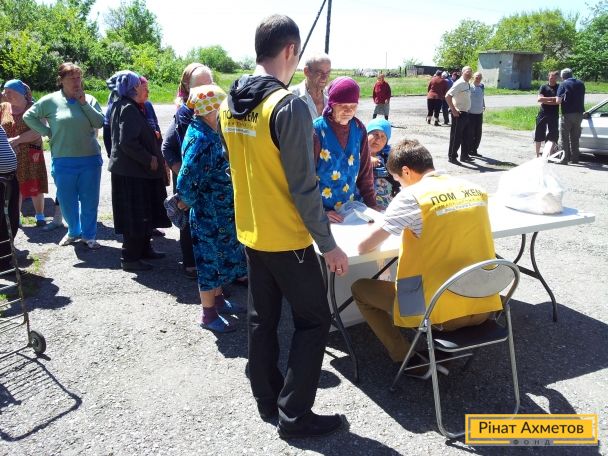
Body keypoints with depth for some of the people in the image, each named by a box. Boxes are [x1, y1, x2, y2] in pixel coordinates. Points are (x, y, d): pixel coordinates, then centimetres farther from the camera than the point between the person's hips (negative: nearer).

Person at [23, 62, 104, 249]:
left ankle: (89, 235, 23)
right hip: (63, 161, 0)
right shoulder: (50, 100, 0)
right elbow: (28, 116, 6)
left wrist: (83, 103, -11)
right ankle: (73, 232, 31)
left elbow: (99, 122, -8)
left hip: (90, 159, 1)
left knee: (90, 201, 6)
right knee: (67, 201, 8)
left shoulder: (89, 99, 4)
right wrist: (48, 132, -1)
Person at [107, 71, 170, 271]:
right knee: (134, 216, -3)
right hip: (131, 173, -10)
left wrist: (154, 156, 12)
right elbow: (127, 142, -25)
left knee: (145, 213, 18)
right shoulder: (128, 109, -16)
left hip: (139, 171, 10)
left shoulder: (132, 108, 15)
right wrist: (149, 159, -17)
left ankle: (144, 248, 31)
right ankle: (130, 258, 6)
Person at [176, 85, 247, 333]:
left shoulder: (209, 134, 5)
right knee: (210, 259, 4)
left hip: (221, 211, 9)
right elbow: (185, 182, -27)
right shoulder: (201, 139, -23)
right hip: (209, 213, -9)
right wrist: (189, 201, -11)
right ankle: (208, 314, 19)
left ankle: (217, 299, 39)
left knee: (221, 256, 21)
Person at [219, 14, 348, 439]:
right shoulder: (289, 105, -21)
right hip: (286, 237, -8)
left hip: (250, 232, 8)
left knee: (262, 318, 18)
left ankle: (267, 399, 33)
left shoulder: (230, 103, 4)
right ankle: (294, 415, 14)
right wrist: (328, 243, -12)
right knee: (314, 320, 7)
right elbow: (304, 186, -21)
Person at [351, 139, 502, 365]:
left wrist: (381, 229, 10)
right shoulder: (476, 189, 4)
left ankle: (405, 359, 11)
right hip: (483, 307, 6)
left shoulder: (412, 196, -14)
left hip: (442, 312, -6)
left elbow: (364, 247, -11)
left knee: (360, 288, 12)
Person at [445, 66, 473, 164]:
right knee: (456, 136, -1)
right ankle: (452, 156, 9)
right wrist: (453, 110, -21)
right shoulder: (459, 84, -15)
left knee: (465, 136, 16)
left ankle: (464, 155, 27)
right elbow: (447, 96, -22)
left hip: (465, 113, 9)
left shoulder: (468, 84, 11)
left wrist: (467, 110, 16)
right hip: (458, 114, -9)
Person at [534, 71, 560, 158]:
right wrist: (552, 98, -14)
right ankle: (537, 154, 13)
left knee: (553, 136, 1)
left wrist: (546, 101, -12)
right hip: (542, 114, 0)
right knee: (539, 136, 3)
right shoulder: (543, 87, 6)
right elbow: (539, 99, -8)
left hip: (554, 115, 0)